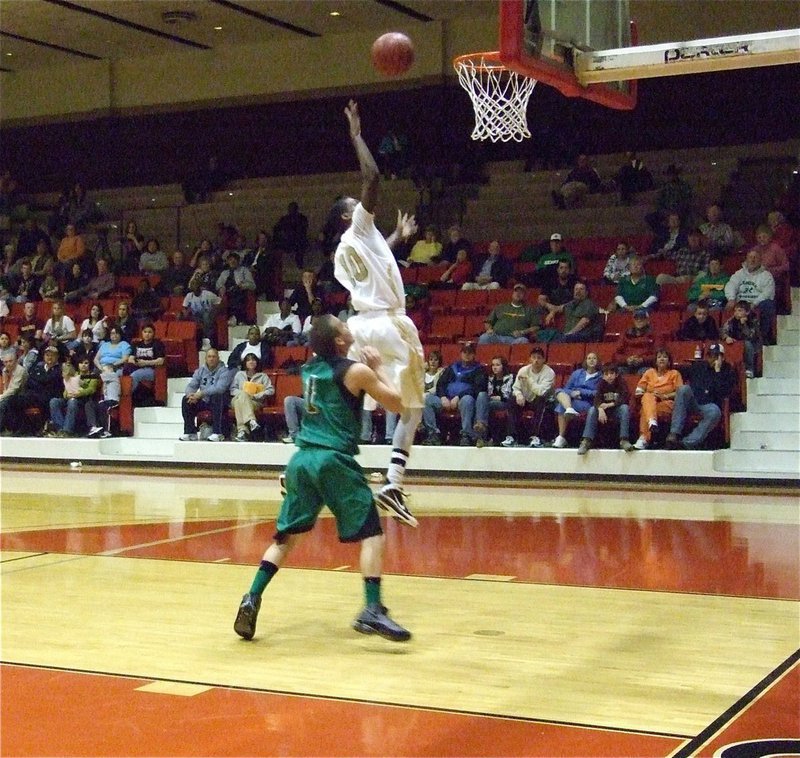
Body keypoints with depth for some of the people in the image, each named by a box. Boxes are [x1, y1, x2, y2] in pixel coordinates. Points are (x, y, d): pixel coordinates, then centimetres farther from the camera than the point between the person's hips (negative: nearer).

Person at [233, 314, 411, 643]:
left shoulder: (309, 368, 14)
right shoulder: (357, 371, -4)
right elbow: (397, 404, 3)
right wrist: (379, 367, 13)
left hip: (302, 458, 6)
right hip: (334, 460, -6)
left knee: (287, 535, 16)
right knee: (371, 533, -1)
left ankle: (252, 599, 6)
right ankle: (372, 611, -13)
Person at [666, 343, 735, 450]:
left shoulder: (728, 371, 6)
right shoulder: (698, 366, 16)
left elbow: (724, 393, -10)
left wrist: (717, 371, -11)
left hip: (710, 404, -2)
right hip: (694, 401, 2)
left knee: (714, 412, -38)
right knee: (683, 389, -29)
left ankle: (687, 443, -42)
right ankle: (674, 433, -38)